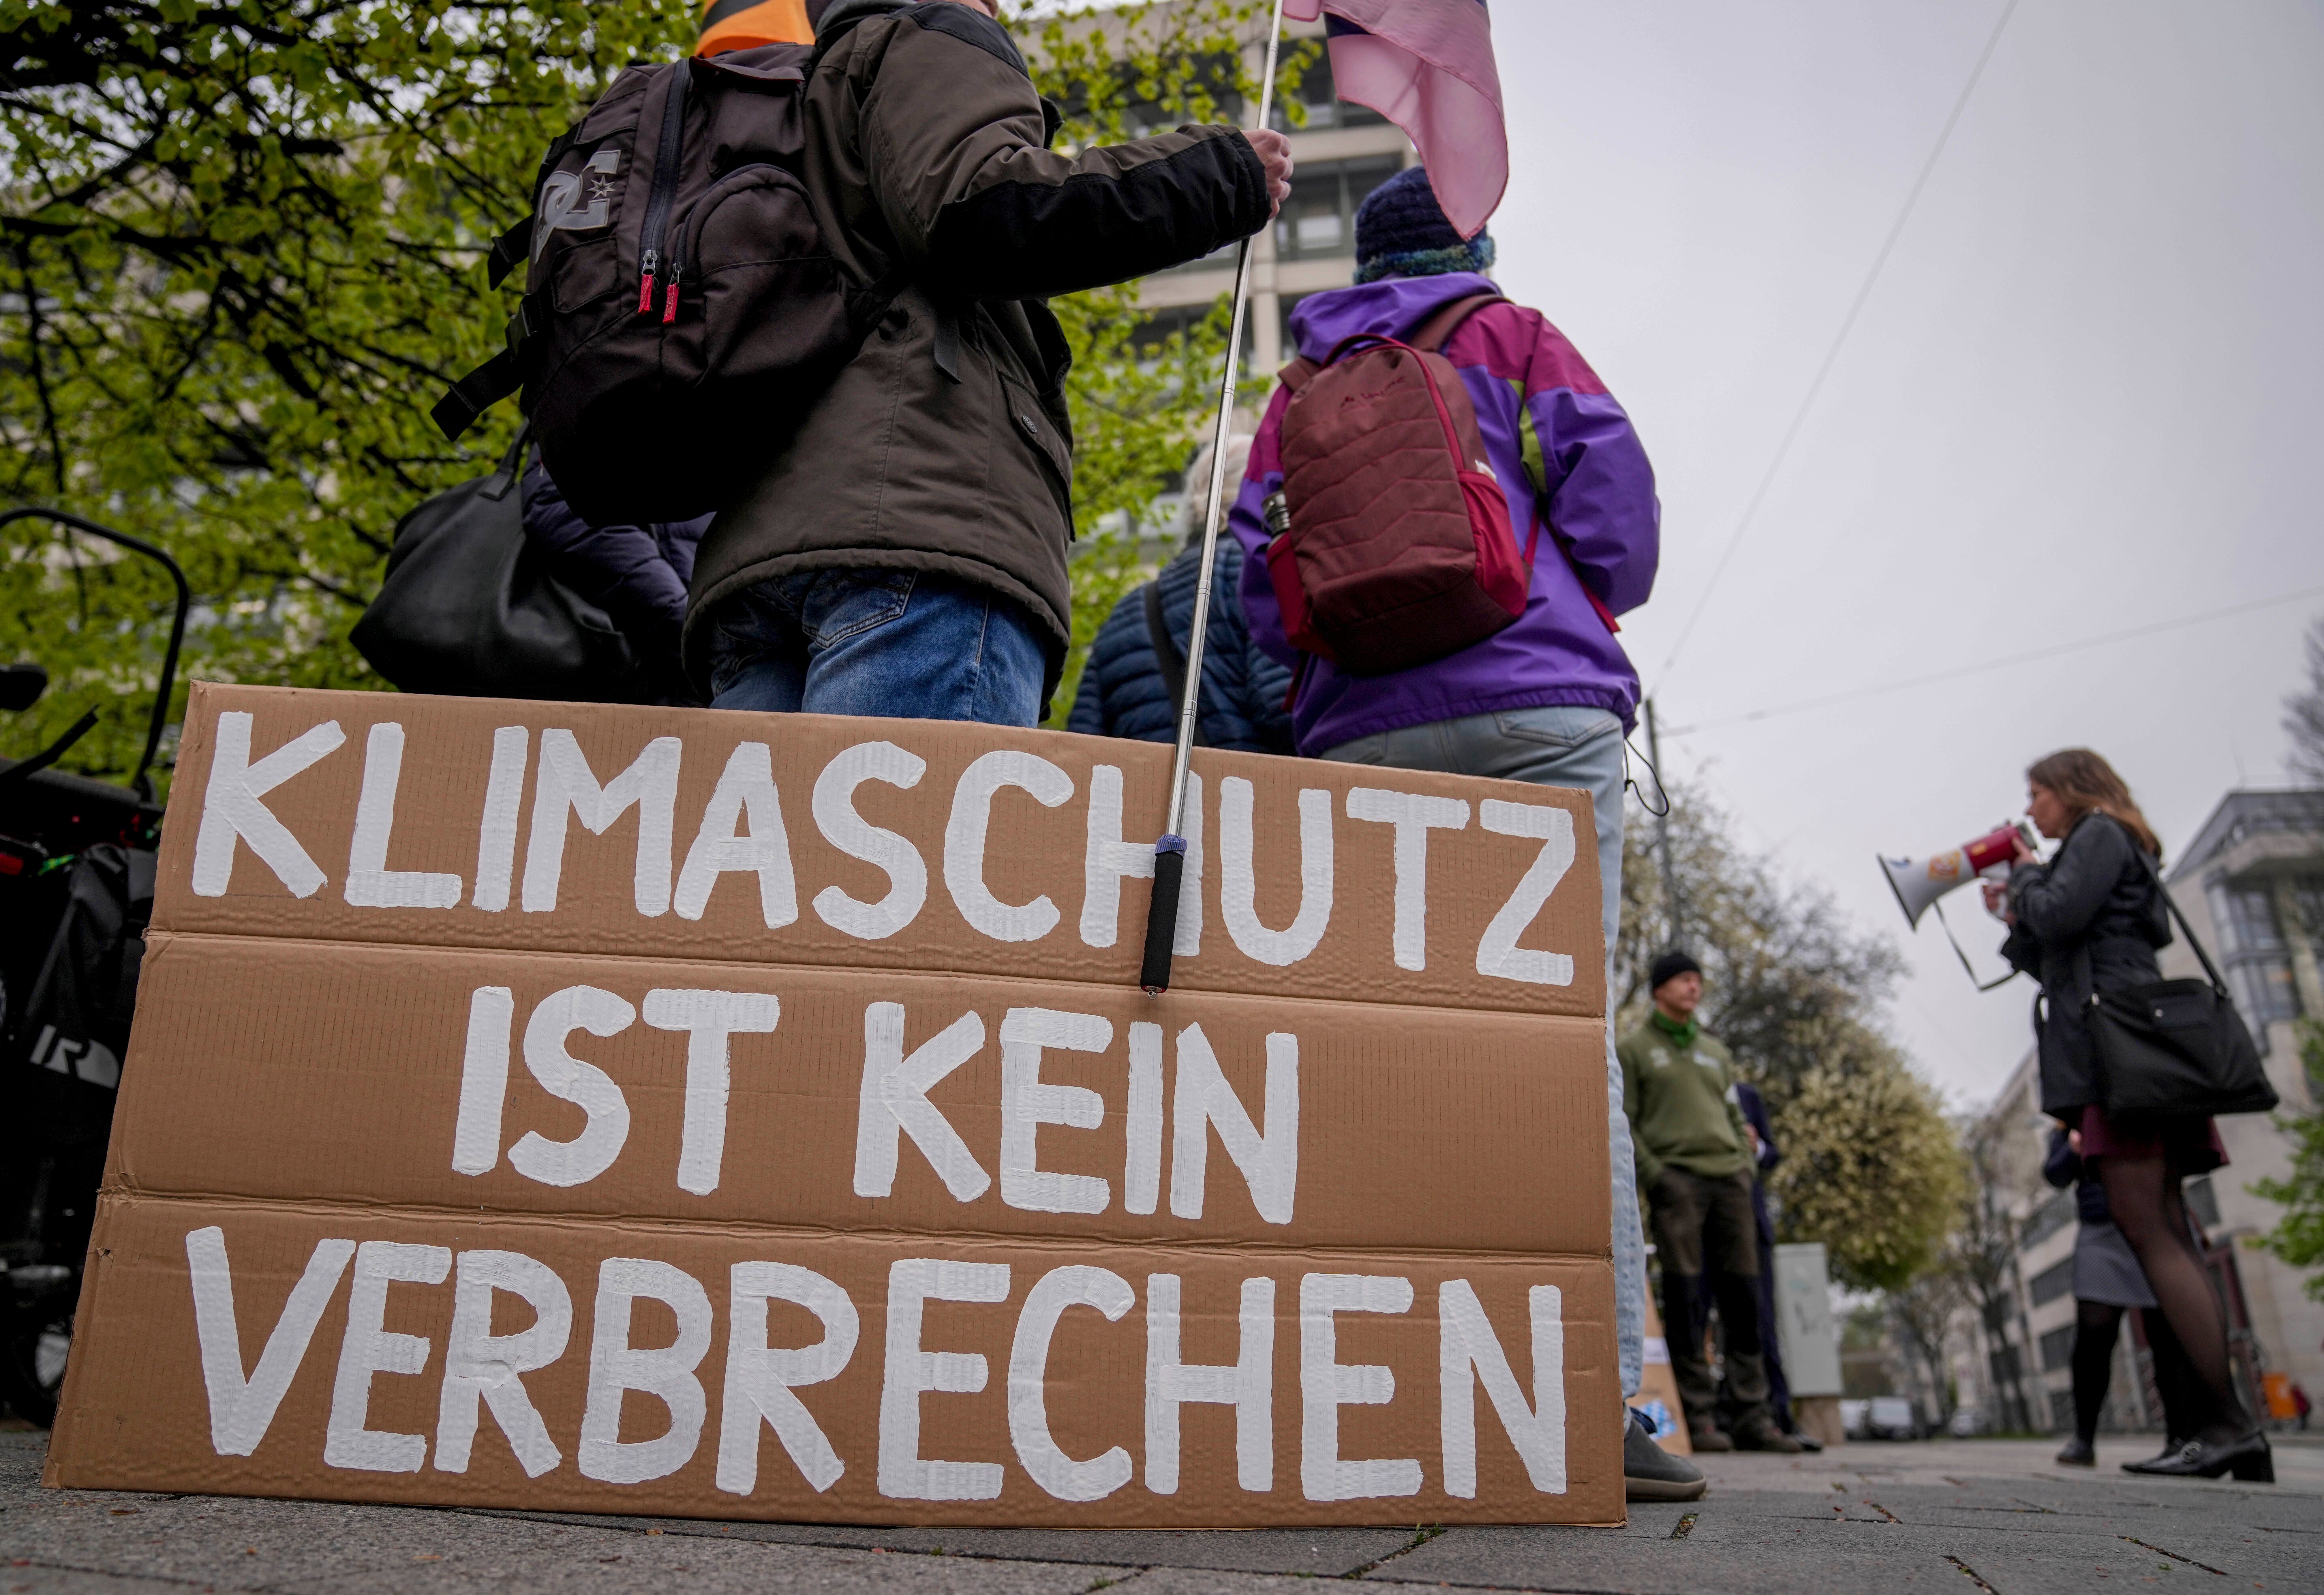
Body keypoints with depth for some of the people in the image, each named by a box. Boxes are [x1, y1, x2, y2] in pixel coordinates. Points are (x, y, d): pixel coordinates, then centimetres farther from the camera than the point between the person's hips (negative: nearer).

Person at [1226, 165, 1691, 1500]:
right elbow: (1616, 510, 4)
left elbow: (1265, 589, 13)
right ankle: (1606, 1391, -12)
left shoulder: (1300, 391, 23)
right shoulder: (1518, 339, 14)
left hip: (1363, 739, 3)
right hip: (1538, 711, -3)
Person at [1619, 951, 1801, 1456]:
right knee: (1685, 1298, -7)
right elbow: (1624, 1123, -1)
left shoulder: (1716, 1052, 23)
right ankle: (1699, 1416, -4)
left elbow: (1736, 1117, 23)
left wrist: (1746, 1168, 7)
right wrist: (1654, 1175, -11)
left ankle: (1754, 1417, 7)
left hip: (1730, 1180, 5)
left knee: (1743, 1297, 3)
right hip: (1677, 1180, -5)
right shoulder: (1635, 1049, 6)